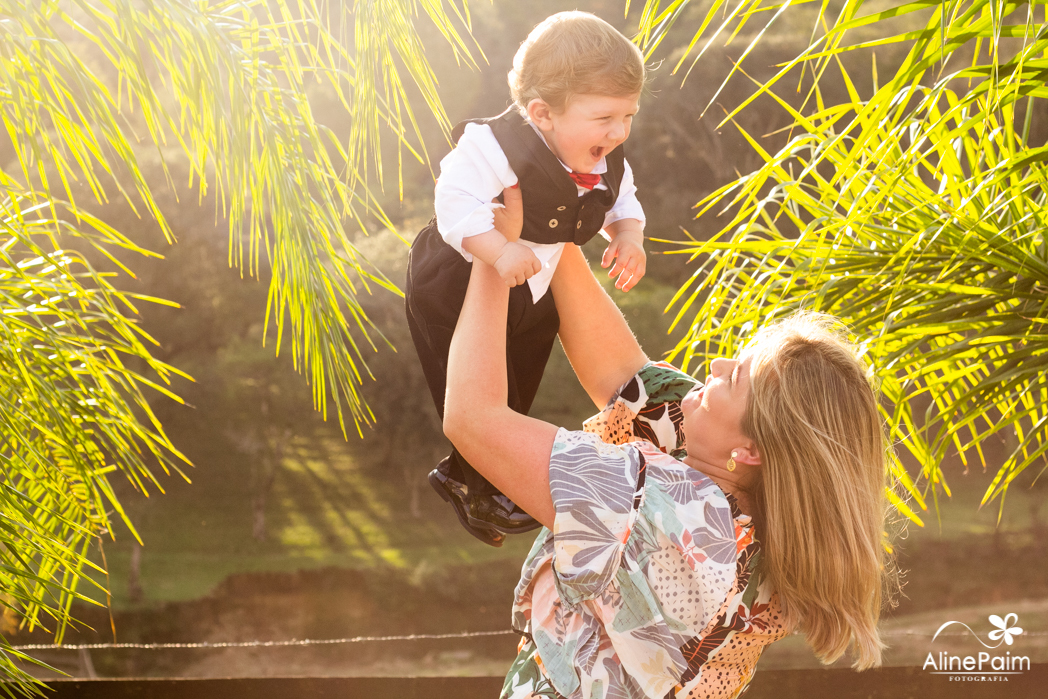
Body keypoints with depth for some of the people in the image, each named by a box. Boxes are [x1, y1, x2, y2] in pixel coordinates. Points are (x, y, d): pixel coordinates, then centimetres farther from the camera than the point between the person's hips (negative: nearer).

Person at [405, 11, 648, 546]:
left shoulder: (607, 164, -11)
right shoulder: (497, 146, -35)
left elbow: (621, 202, 7)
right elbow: (456, 202, -41)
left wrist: (628, 237, -14)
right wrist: (499, 249, -52)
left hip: (533, 300, 8)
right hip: (456, 294, -8)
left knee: (517, 396, 22)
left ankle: (459, 473, 46)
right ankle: (479, 492, 29)